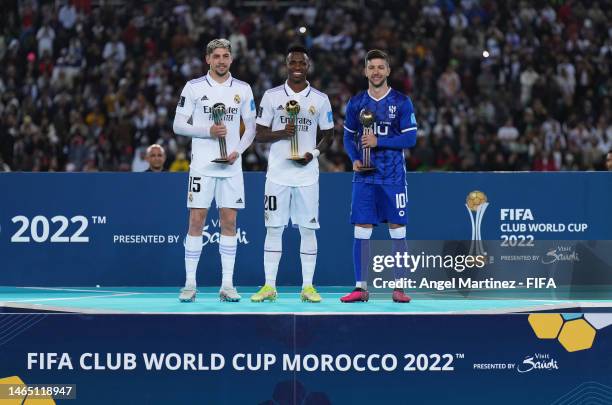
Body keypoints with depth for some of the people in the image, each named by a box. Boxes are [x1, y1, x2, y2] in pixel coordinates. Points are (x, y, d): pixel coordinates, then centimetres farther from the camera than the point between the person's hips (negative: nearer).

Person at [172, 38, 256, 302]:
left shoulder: (243, 90, 8)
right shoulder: (193, 87, 1)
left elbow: (251, 127, 13)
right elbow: (178, 125, 0)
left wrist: (238, 150, -4)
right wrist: (208, 131, -13)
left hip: (231, 166, 2)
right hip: (202, 164, -2)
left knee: (229, 222, 1)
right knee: (196, 221, -4)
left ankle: (227, 284, 5)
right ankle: (190, 283, 2)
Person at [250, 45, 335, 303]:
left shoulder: (320, 99, 6)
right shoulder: (271, 96, 4)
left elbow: (328, 136, 11)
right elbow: (259, 134, 5)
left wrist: (314, 153, -8)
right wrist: (281, 133, -14)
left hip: (307, 173, 0)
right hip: (278, 173, 0)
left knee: (308, 229, 1)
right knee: (273, 228, 1)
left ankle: (308, 287, 7)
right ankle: (269, 286, 6)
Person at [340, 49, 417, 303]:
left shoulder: (401, 102, 0)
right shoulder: (356, 103, 8)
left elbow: (410, 138, -6)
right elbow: (348, 136, 14)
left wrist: (378, 142, -15)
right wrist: (354, 159, -4)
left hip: (393, 177, -2)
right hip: (364, 175, 2)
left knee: (397, 230, 0)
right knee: (361, 230, -2)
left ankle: (398, 287, 6)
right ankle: (361, 287, 3)